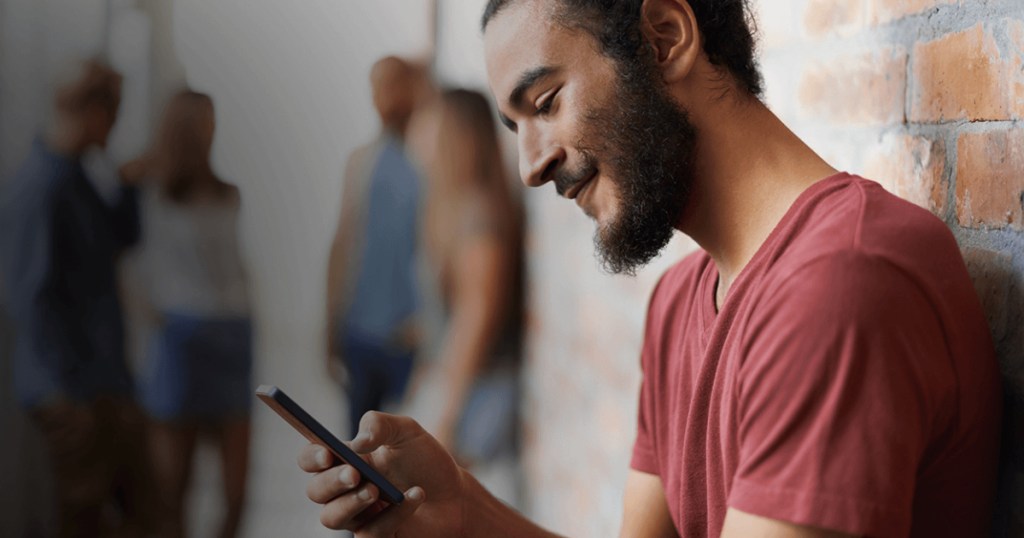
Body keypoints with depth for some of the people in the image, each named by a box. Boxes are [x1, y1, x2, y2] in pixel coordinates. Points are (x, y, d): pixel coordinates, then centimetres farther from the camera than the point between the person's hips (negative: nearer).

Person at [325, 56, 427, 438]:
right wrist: (332, 330, 12)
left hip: (407, 338, -5)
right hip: (359, 332, 5)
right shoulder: (361, 162, 12)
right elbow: (343, 244, 14)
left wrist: (422, 323, -16)